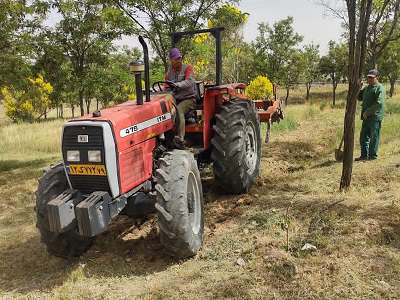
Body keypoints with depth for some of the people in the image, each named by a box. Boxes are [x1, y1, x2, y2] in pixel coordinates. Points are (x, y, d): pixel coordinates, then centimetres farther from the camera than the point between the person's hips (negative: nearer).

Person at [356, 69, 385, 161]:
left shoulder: (380, 88, -9)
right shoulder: (367, 88, 18)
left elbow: (379, 103, -19)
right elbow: (360, 97, 29)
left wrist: (367, 112, -18)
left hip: (375, 116, -8)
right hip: (366, 117, 8)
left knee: (374, 137, 0)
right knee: (364, 137, 10)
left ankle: (373, 155, 8)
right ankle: (364, 155, 18)